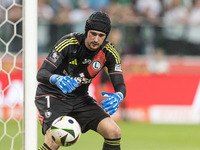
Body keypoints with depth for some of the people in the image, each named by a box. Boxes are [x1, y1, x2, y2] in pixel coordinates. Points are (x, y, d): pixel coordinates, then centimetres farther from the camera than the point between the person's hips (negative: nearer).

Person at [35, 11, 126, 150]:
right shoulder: (69, 42, -22)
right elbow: (41, 73, -23)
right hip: (53, 95, -5)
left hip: (80, 97, 5)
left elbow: (120, 86, -10)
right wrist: (56, 79, -46)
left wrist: (118, 97, -36)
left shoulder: (109, 52, -10)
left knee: (114, 132, -13)